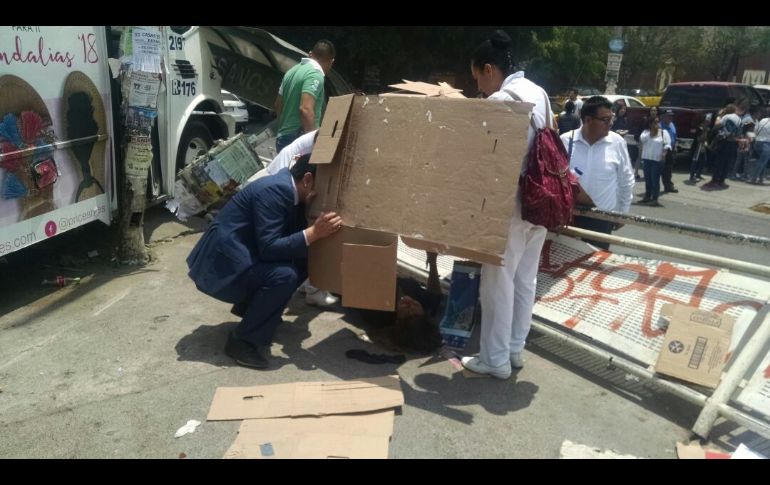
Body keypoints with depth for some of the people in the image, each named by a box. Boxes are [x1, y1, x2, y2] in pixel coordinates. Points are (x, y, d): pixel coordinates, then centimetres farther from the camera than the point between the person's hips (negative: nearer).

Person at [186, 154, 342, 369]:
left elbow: (291, 237, 8)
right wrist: (314, 233, -31)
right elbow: (268, 248, -28)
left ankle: (249, 307, 17)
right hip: (220, 266, -10)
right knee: (284, 275, -27)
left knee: (301, 261, 2)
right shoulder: (274, 190, -22)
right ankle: (244, 342, -11)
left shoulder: (288, 190, 7)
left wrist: (317, 229, -7)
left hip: (237, 259, 10)